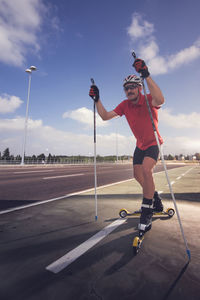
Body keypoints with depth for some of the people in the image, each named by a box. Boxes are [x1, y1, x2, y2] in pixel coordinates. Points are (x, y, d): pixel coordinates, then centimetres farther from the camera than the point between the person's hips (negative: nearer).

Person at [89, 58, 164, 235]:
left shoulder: (148, 100, -18)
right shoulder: (125, 105, -4)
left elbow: (160, 100, -44)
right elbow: (105, 116, -8)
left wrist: (146, 75, -47)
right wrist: (97, 100, -19)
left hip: (153, 143, -6)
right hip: (140, 145, 6)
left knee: (146, 170, -28)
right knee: (138, 175, 8)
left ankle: (147, 211, -10)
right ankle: (157, 202, 34)